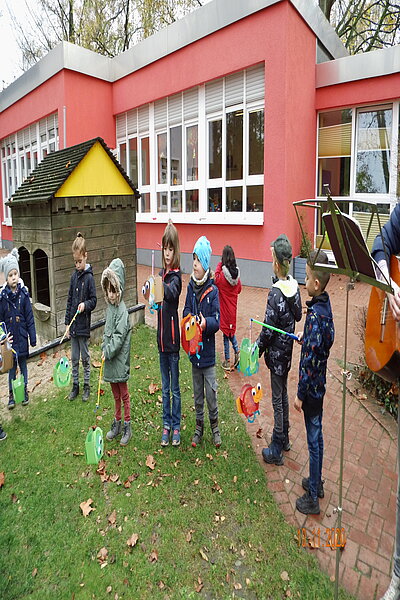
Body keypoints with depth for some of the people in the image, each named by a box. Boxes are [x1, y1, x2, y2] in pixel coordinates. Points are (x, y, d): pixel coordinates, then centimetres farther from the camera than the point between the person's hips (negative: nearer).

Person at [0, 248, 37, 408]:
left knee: (23, 363, 13)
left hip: (22, 337, 0)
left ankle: (24, 391, 26)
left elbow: (30, 317, -2)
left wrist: (33, 337, -2)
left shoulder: (24, 293, -5)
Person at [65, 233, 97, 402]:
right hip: (73, 325, 5)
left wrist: (85, 305, -26)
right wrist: (67, 323, 7)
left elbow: (94, 300, -6)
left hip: (84, 325, -5)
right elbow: (69, 301, 9)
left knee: (85, 358, 7)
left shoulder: (89, 277, -10)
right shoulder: (74, 276, 5)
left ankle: (87, 387, 20)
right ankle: (75, 386, 25)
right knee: (74, 358, 13)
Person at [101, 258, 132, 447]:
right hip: (110, 359, 7)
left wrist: (108, 351, -18)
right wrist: (104, 348, 3)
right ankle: (117, 424, 32)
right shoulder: (109, 307, 8)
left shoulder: (122, 310, -16)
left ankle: (127, 426, 18)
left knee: (123, 393, 5)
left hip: (120, 359, -7)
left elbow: (119, 336, -20)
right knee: (115, 394, 18)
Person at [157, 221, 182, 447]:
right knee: (165, 388, 16)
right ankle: (166, 425, 28)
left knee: (175, 388, 7)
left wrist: (162, 287, -51)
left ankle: (176, 427, 21)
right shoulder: (161, 274, 9)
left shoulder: (176, 275, -12)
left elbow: (172, 293, -33)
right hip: (162, 337, 6)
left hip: (172, 338, -6)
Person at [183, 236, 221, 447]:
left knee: (211, 392, 6)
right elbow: (186, 312, 1)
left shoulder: (213, 290, -12)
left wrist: (206, 322, -32)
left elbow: (216, 321, -12)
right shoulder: (191, 286, 0)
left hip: (208, 351, -4)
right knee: (197, 393, 17)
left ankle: (214, 424, 28)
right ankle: (199, 425, 33)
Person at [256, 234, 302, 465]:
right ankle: (285, 438, 37)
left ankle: (276, 451, 16)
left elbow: (268, 331, -21)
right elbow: (298, 315, 13)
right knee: (284, 394, 21)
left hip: (277, 353, -8)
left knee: (278, 400, 3)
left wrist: (256, 350, -9)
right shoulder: (294, 286, -1)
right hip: (288, 350, 8)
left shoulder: (275, 293, -25)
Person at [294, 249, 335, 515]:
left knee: (314, 440, 5)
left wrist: (300, 394, -18)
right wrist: (304, 338, 25)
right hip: (320, 384, 9)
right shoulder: (326, 305, 0)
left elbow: (309, 360, -24)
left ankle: (312, 499, 21)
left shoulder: (314, 315, -26)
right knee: (317, 435, 22)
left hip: (312, 387, -9)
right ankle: (317, 482, 41)